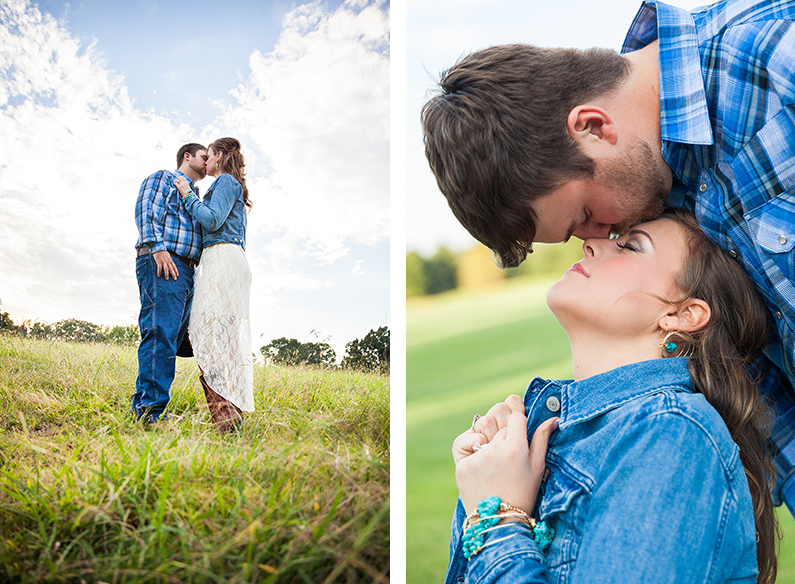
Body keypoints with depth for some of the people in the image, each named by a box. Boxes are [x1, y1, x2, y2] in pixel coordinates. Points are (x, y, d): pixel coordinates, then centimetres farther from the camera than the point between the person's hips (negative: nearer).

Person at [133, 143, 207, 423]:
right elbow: (145, 210, -5)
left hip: (185, 273, 9)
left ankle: (143, 408, -2)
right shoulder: (162, 178, 11)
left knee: (171, 340, -1)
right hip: (161, 262, -9)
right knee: (161, 334, -20)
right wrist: (158, 247, -18)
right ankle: (150, 407, -27)